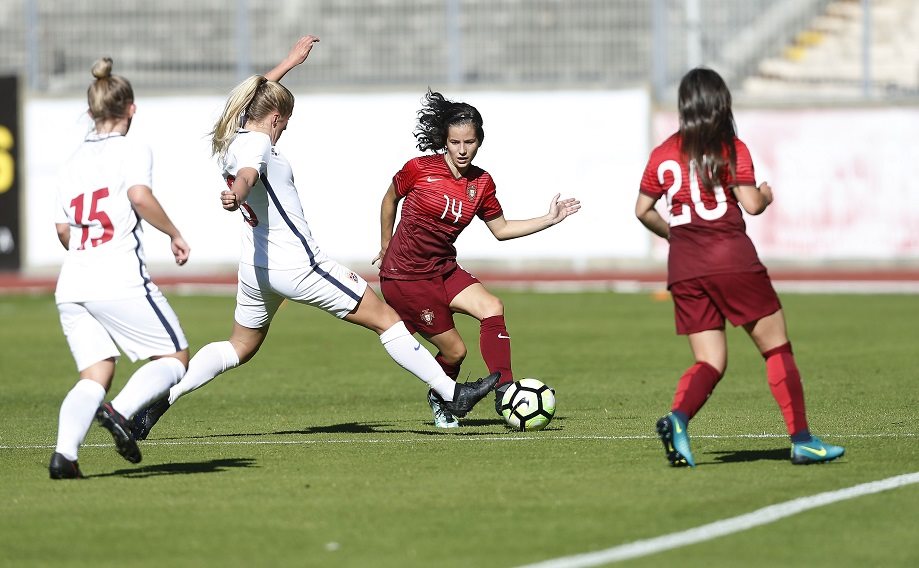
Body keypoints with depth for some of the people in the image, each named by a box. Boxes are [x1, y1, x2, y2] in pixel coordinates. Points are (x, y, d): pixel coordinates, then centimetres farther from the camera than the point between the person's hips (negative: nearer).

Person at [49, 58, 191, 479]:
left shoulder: (75, 160, 18)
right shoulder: (132, 151, 1)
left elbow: (63, 229, 15)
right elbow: (139, 195, -19)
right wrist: (174, 235, -7)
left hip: (70, 285, 6)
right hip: (119, 282, -6)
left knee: (95, 376, 7)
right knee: (174, 358, 7)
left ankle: (64, 451, -18)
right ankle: (121, 411, -18)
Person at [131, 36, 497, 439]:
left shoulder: (230, 138, 9)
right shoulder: (256, 144, -17)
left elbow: (255, 96, 30)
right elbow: (247, 175, -42)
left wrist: (291, 61, 39)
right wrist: (235, 196, -64)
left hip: (255, 268, 9)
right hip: (297, 265, -9)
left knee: (240, 347, 21)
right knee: (386, 319, 0)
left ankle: (159, 400, 6)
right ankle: (452, 394, 2)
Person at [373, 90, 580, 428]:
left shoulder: (481, 183, 1)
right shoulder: (420, 169, -13)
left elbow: (501, 229, 13)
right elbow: (390, 200, 5)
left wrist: (550, 219, 5)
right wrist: (385, 249, 13)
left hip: (443, 270, 5)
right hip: (404, 275, -5)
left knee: (492, 309, -20)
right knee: (454, 350, -6)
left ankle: (504, 391, -17)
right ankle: (438, 399, 24)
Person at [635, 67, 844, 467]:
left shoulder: (663, 154, 9)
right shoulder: (732, 150, -3)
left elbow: (643, 210, 12)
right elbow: (751, 204, -9)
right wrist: (765, 196, 13)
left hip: (684, 268, 4)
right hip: (732, 261, -4)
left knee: (710, 362, 7)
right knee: (777, 347, 6)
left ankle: (677, 417, -22)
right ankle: (801, 440, 3)